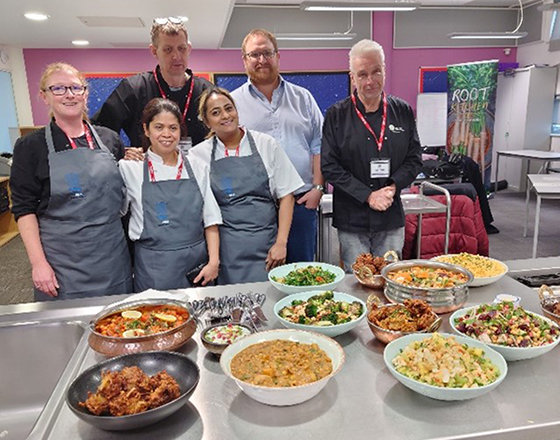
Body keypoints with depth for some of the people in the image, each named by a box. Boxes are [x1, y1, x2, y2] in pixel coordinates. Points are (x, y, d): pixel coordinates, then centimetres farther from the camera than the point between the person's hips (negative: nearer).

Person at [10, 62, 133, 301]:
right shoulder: (31, 146, -2)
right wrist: (38, 262, -10)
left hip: (113, 255, 3)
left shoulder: (109, 139, 6)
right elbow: (24, 209, -4)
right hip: (62, 263, -2)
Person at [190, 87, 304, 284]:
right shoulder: (199, 155, 4)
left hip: (266, 245, 0)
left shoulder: (266, 144, 4)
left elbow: (286, 195, 4)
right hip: (225, 250, 0)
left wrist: (281, 243, -3)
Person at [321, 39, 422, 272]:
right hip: (351, 219, -2)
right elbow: (329, 166, -7)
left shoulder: (403, 111, 6)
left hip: (392, 218, 3)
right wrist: (368, 195, -14)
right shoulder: (337, 115, -3)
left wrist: (392, 187, -11)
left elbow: (414, 159, 8)